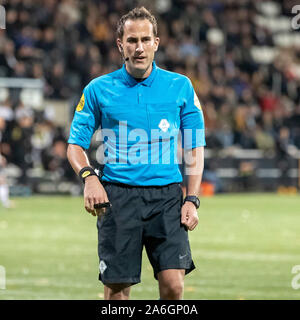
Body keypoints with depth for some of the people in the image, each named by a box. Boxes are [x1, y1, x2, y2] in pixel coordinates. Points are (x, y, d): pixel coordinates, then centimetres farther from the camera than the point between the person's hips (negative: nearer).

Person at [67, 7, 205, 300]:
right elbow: (75, 144, 9)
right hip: (117, 196, 0)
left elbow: (195, 148, 10)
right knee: (116, 289, -2)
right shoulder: (99, 89, 5)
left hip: (167, 196, 0)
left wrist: (191, 199, 0)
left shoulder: (180, 87, 7)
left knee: (173, 284, -12)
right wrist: (88, 177, -12)